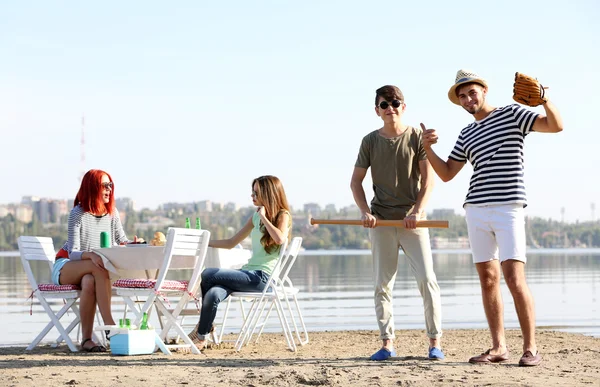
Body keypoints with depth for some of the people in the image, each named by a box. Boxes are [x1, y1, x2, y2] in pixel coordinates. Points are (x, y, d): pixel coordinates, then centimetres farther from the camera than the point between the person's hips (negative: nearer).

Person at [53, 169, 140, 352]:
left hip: (90, 273, 3)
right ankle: (109, 323, -41)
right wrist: (91, 255, -44)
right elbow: (73, 253, -22)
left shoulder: (112, 213, 0)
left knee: (89, 282, -36)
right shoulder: (78, 213, -16)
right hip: (66, 267, -3)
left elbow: (122, 241, 5)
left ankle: (86, 339, -39)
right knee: (98, 266, -36)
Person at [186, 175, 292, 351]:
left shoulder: (283, 216, -1)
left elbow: (280, 239, -24)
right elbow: (231, 243, 24)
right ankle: (201, 338, -16)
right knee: (213, 295, -24)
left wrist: (264, 217, -14)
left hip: (262, 277, -6)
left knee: (208, 274, -17)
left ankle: (202, 328, -1)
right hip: (248, 273, 6)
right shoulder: (256, 216, 19)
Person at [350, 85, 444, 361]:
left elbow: (428, 178, -4)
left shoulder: (416, 136, 1)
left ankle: (435, 342, -2)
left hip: (411, 219, -2)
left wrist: (417, 211, -16)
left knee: (427, 279, -9)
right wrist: (365, 212, -6)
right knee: (382, 284, 2)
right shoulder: (370, 141, 7)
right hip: (381, 220, 2)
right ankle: (387, 343, 9)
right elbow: (356, 181, 8)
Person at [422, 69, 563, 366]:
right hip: (476, 209, 6)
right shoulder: (467, 134, 18)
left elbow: (556, 126, -6)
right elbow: (447, 174, 17)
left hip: (508, 208, -6)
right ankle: (499, 347, 9)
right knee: (488, 279, 4)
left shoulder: (511, 114, 3)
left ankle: (530, 348, -8)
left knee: (514, 278, -14)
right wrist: (427, 148, 3)